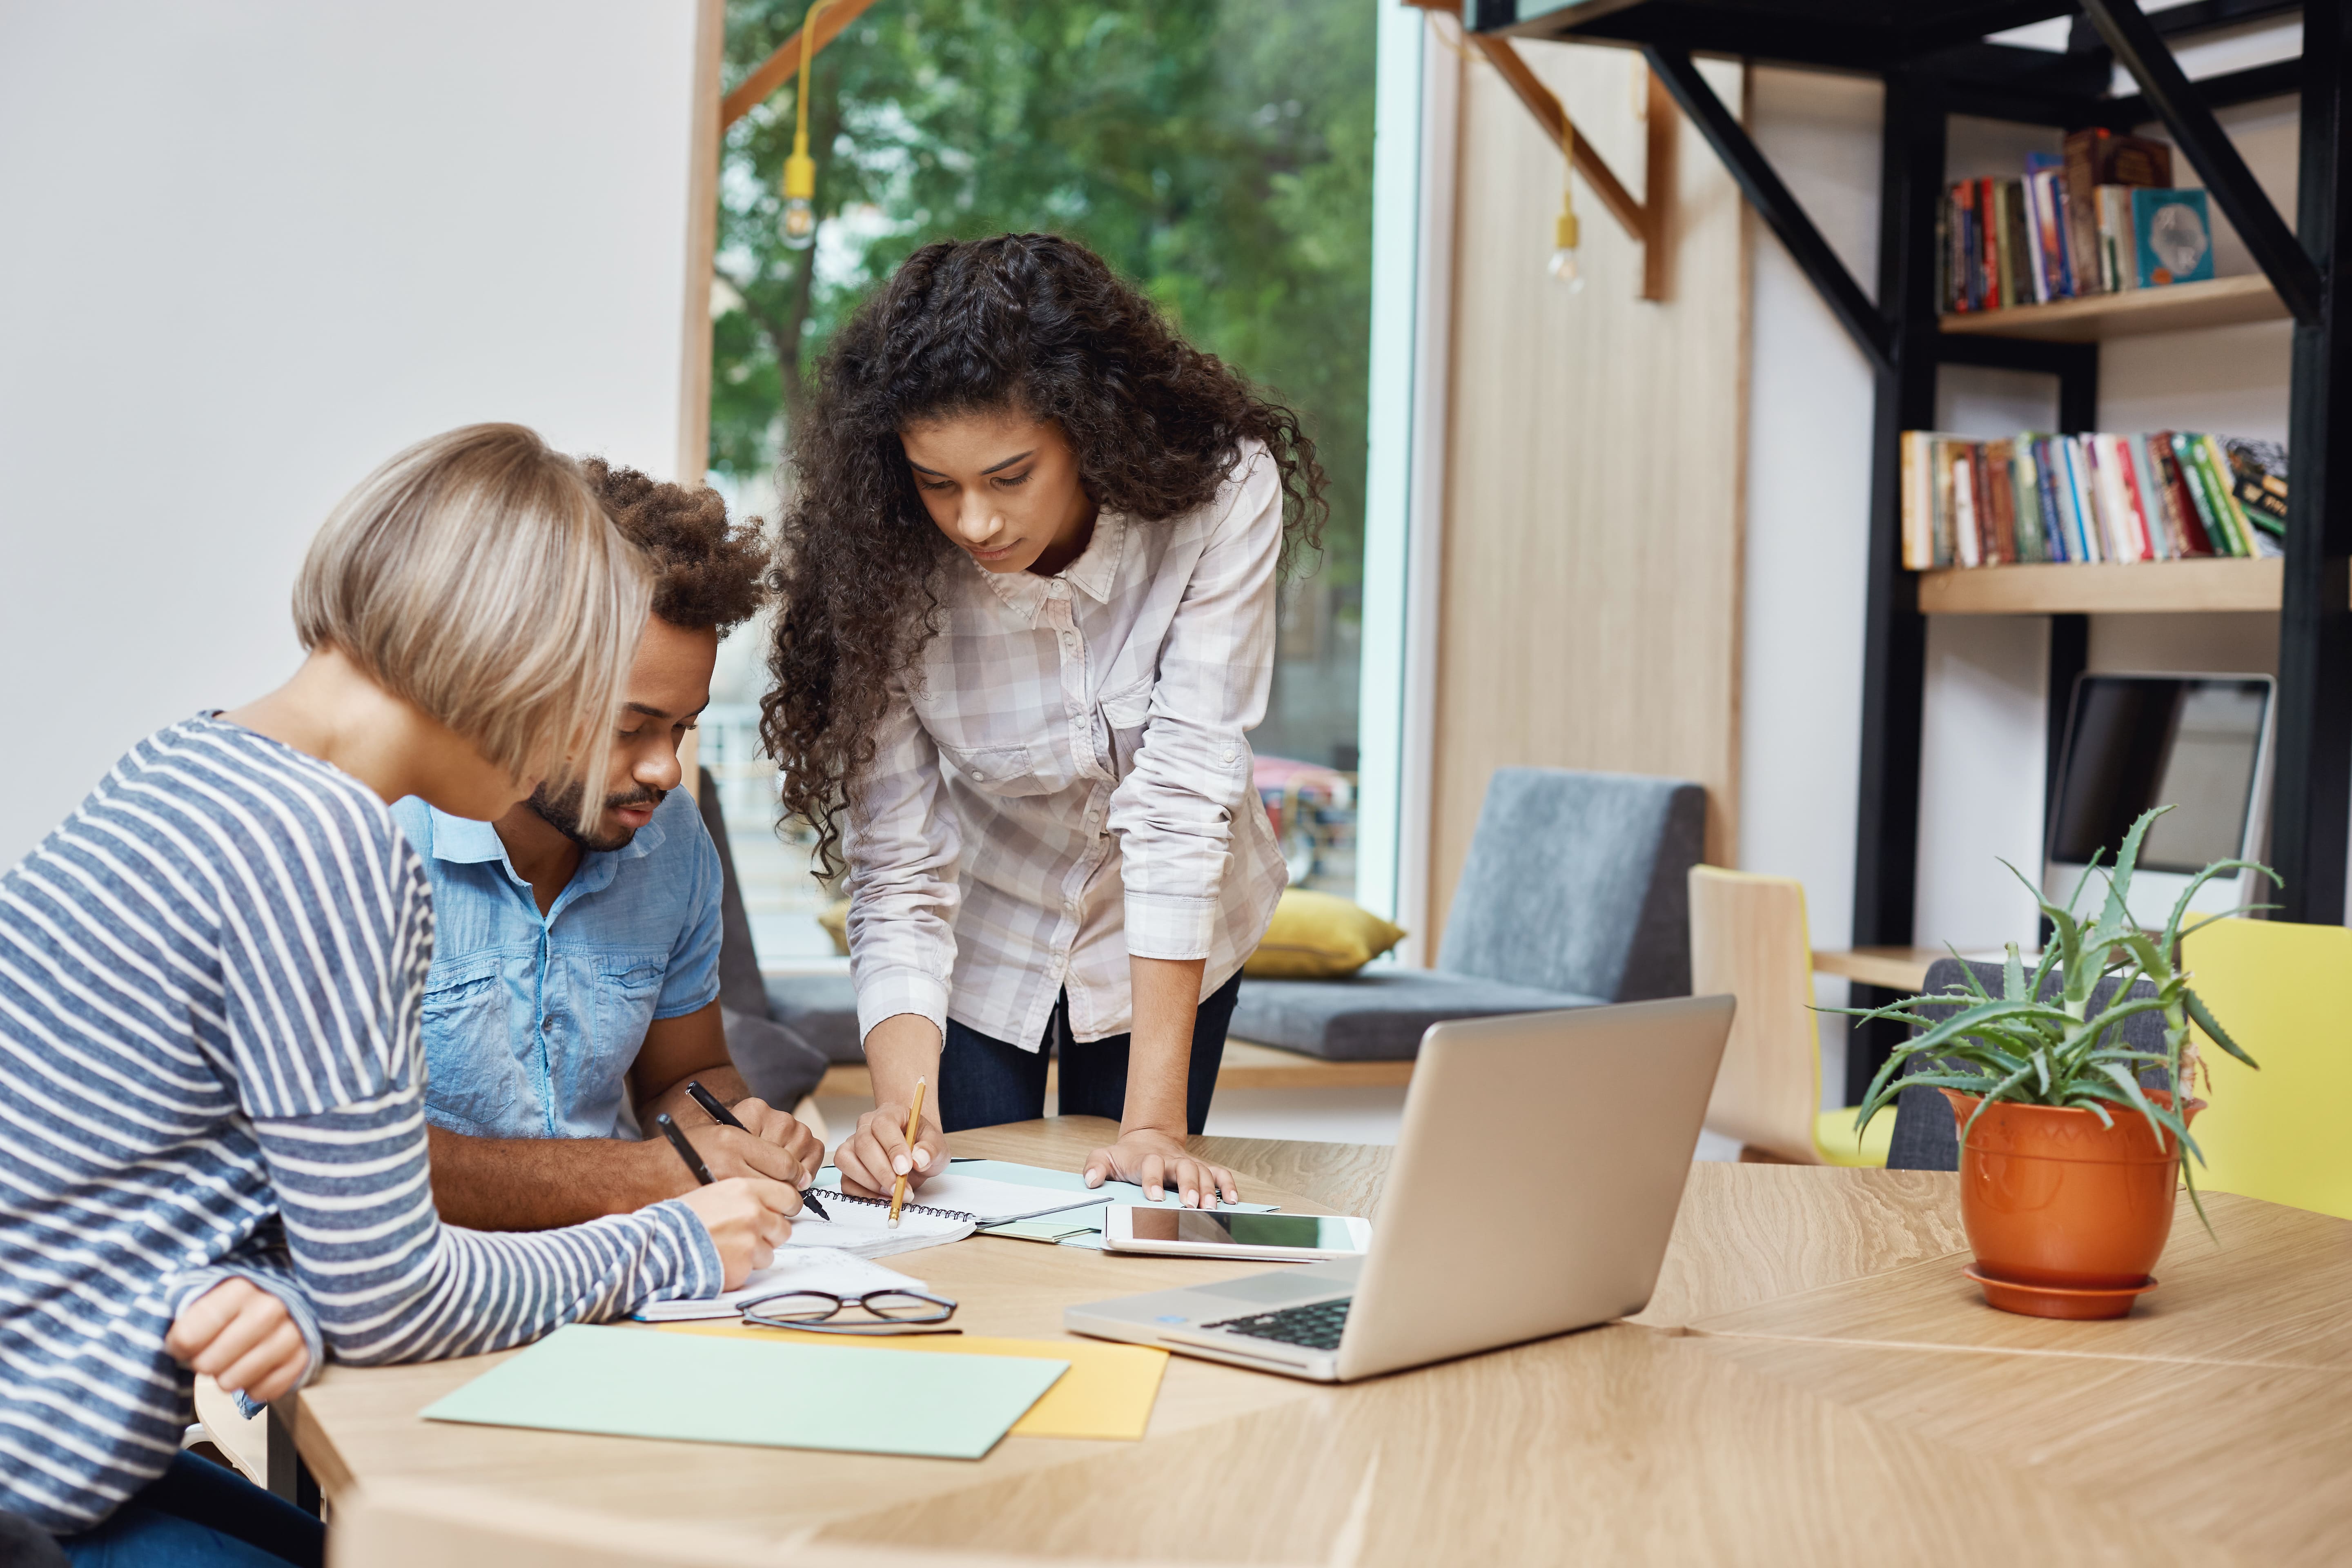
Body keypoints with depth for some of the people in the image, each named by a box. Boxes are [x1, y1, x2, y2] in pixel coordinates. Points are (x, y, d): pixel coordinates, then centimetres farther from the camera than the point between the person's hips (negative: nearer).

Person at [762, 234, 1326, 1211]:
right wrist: (903, 1106, -40)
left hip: (1169, 939, 0)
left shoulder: (1222, 497, -29)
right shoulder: (881, 565, -26)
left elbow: (1183, 796, -32)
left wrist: (1155, 1121, -34)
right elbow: (897, 874, -24)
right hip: (981, 944, 0)